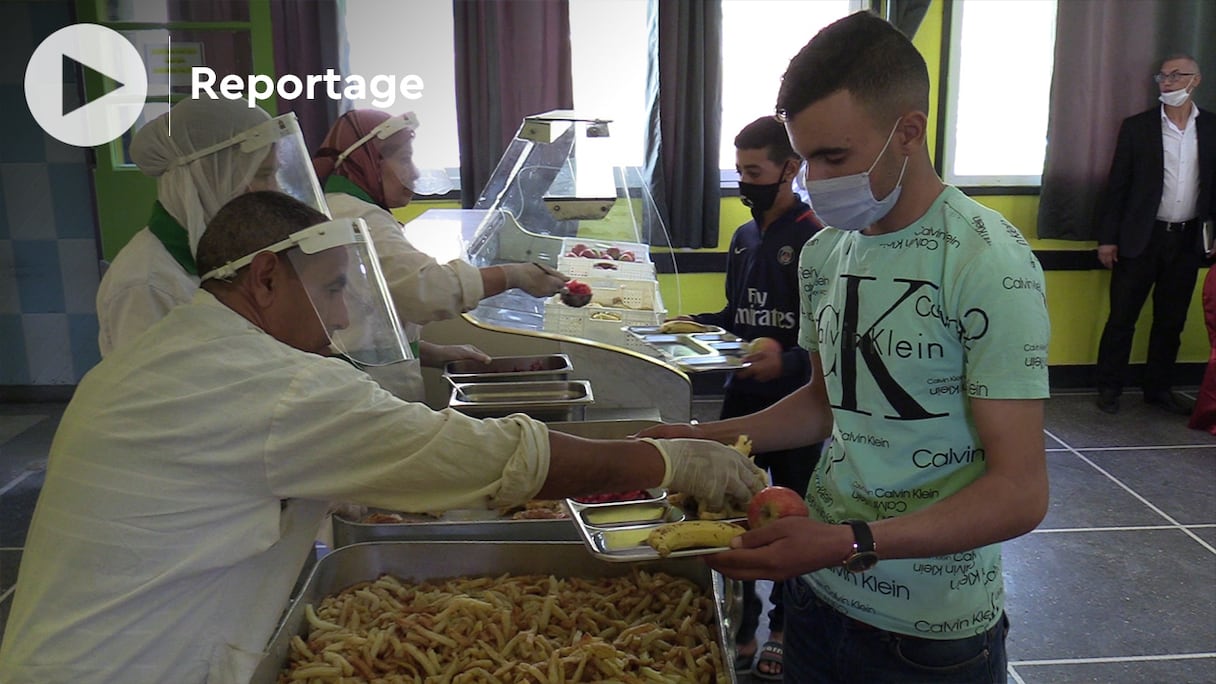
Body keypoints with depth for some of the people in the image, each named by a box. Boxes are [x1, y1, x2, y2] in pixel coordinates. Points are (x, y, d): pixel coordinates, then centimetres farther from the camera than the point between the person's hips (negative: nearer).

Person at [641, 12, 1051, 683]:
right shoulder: (823, 252, 1)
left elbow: (1020, 492, -21)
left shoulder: (987, 263, -20)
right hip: (817, 591, 5)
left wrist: (851, 543, -32)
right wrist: (706, 438, 0)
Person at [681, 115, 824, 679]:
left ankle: (784, 631, 31)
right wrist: (693, 325, 3)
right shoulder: (744, 238, 9)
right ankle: (741, 632, 29)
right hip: (743, 399, 7)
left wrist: (788, 361, -33)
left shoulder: (816, 239, -14)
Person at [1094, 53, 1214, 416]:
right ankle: (1109, 388, 13)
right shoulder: (1137, 127, 0)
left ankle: (1159, 388, 23)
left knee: (1171, 321, 11)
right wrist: (1107, 238, -5)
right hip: (1141, 238, -2)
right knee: (1122, 317, 1)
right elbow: (1117, 186, -1)